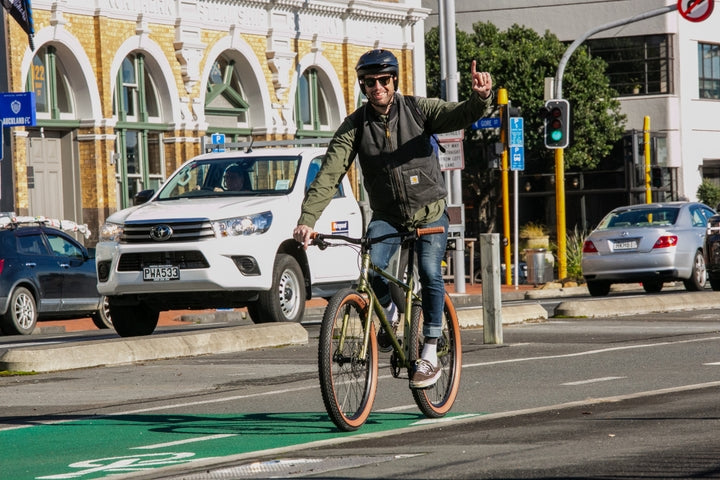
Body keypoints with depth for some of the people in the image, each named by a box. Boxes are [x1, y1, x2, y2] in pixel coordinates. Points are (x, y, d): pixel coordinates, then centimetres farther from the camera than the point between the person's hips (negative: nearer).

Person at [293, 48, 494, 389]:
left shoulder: (418, 109, -7)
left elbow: (462, 115, -20)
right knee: (372, 268, -25)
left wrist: (481, 97, -44)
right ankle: (389, 313, 9)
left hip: (429, 211, -1)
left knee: (430, 274, -21)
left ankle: (429, 356, -12)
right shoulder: (355, 126, -5)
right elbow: (329, 175, -13)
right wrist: (307, 220, -25)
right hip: (386, 216, 1)